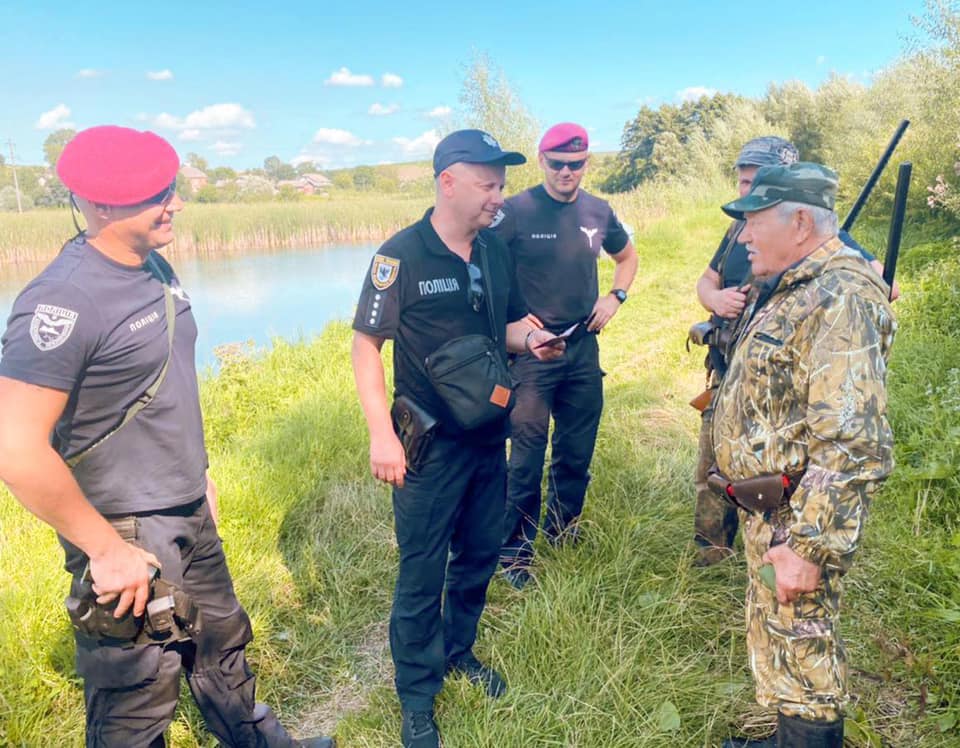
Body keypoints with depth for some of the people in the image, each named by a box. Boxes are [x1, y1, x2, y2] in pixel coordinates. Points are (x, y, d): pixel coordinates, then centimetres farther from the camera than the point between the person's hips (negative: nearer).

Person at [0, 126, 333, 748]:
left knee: (222, 648, 26)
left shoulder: (156, 268, 3)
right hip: (125, 539, -8)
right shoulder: (64, 299, -24)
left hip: (191, 518, 8)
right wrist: (106, 550, -21)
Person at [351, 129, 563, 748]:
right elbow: (366, 346, -13)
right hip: (431, 443, -6)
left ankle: (459, 650, 45)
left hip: (490, 435, 6)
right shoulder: (402, 255, -15)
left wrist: (529, 339, -8)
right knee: (422, 573, 6)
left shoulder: (497, 251, 3)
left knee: (480, 553, 20)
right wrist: (382, 435, -19)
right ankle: (418, 697, 27)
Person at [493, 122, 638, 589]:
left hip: (584, 346, 5)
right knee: (527, 453, -3)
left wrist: (615, 297, 6)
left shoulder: (598, 211, 5)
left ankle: (563, 525, 36)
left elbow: (627, 257, 22)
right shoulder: (516, 211, -10)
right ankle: (515, 548, 12)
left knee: (578, 448, 15)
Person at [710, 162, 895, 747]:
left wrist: (811, 549, -26)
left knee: (799, 651, 6)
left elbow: (855, 447, -29)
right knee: (775, 636, 23)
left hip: (796, 516, -10)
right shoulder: (797, 290, 10)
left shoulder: (839, 300, -23)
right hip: (770, 507, 10)